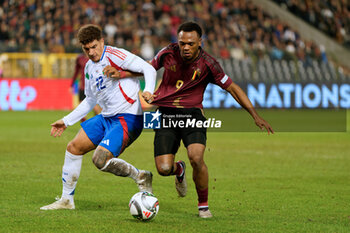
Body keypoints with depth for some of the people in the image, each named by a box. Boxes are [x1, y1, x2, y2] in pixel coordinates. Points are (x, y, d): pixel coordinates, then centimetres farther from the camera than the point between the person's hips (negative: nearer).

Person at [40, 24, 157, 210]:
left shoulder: (114, 55, -12)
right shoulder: (89, 67, 15)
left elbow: (148, 69, -17)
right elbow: (90, 100, 27)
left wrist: (148, 90, -36)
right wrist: (66, 121, 26)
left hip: (127, 118, -9)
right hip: (106, 117, 9)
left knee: (100, 160, -23)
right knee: (73, 148, 8)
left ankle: (140, 177, -2)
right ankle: (66, 200, 19)